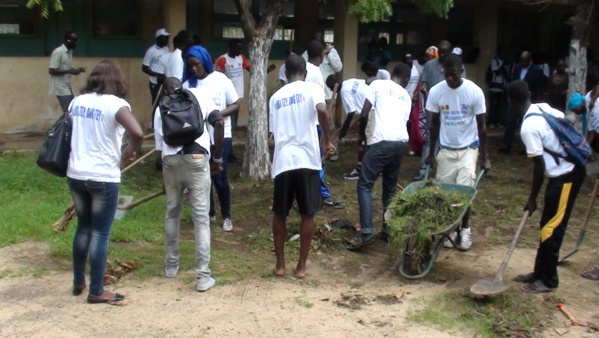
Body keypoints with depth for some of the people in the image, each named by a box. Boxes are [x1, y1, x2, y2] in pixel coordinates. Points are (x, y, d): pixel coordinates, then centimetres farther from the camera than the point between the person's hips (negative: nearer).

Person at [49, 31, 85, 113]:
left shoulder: (69, 52, 11)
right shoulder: (58, 52, -16)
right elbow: (51, 71, -20)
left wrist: (77, 70, 2)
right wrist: (70, 71, -23)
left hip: (67, 87, 9)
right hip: (60, 88, -9)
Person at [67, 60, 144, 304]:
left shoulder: (77, 101, 5)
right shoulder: (115, 104, -13)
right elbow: (137, 133, -29)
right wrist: (129, 152, -10)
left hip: (75, 175, 6)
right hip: (103, 178, -6)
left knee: (83, 228, 21)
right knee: (100, 234, 4)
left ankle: (78, 282, 31)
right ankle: (96, 291, 12)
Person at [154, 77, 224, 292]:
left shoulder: (161, 109, 23)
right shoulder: (199, 95, 16)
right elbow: (219, 123, 2)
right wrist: (217, 159, 7)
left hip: (170, 161, 3)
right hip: (196, 159, -2)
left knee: (172, 212, 21)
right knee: (201, 217, 2)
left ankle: (171, 265, 34)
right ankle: (203, 276, 2)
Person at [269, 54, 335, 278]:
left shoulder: (276, 97, 16)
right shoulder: (312, 89, 3)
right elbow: (322, 111, -17)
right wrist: (327, 140, -7)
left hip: (282, 161, 3)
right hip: (307, 160, -3)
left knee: (279, 214, 15)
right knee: (307, 214, 8)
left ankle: (280, 264, 20)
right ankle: (302, 266, 13)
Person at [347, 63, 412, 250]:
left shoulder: (378, 84, 8)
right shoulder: (406, 96, 23)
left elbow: (364, 114, 1)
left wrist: (361, 134, 18)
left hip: (382, 142, -5)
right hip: (401, 143, 6)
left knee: (365, 185, 0)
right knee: (390, 188, 19)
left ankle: (366, 232, -9)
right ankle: (387, 230, 22)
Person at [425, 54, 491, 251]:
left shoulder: (474, 92, -14)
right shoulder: (436, 92, -8)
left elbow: (481, 126, -6)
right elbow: (435, 124, 4)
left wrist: (485, 157, -6)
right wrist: (431, 153, 7)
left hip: (468, 149, -2)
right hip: (445, 149, 2)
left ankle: (465, 229, 10)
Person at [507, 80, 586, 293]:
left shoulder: (528, 128, -20)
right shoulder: (544, 108, 3)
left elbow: (539, 166, -17)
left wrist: (532, 199, -8)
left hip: (564, 176, -9)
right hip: (573, 167, 9)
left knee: (551, 228, 1)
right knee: (548, 225, 15)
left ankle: (548, 280, 12)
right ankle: (540, 272, 25)